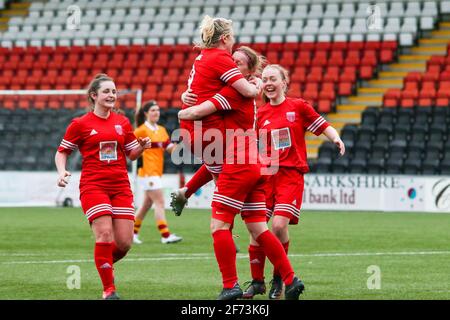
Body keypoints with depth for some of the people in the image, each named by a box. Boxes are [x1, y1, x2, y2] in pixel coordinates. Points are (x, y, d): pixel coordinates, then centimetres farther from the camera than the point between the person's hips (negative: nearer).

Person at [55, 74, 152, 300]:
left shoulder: (122, 122, 12)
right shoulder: (80, 124, 1)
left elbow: (132, 154, 18)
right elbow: (62, 152, 8)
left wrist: (142, 147, -4)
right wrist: (61, 171, -10)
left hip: (121, 187, 4)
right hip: (93, 186, -4)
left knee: (125, 242, -4)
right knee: (105, 234, -18)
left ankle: (105, 263, 29)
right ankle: (109, 289, -6)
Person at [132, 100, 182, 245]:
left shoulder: (162, 130, 14)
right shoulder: (142, 130, -7)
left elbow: (169, 148, 5)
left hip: (156, 172, 8)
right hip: (147, 172, -8)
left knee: (147, 204, 13)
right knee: (160, 203, -13)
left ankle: (133, 233, 24)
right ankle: (165, 235, -15)